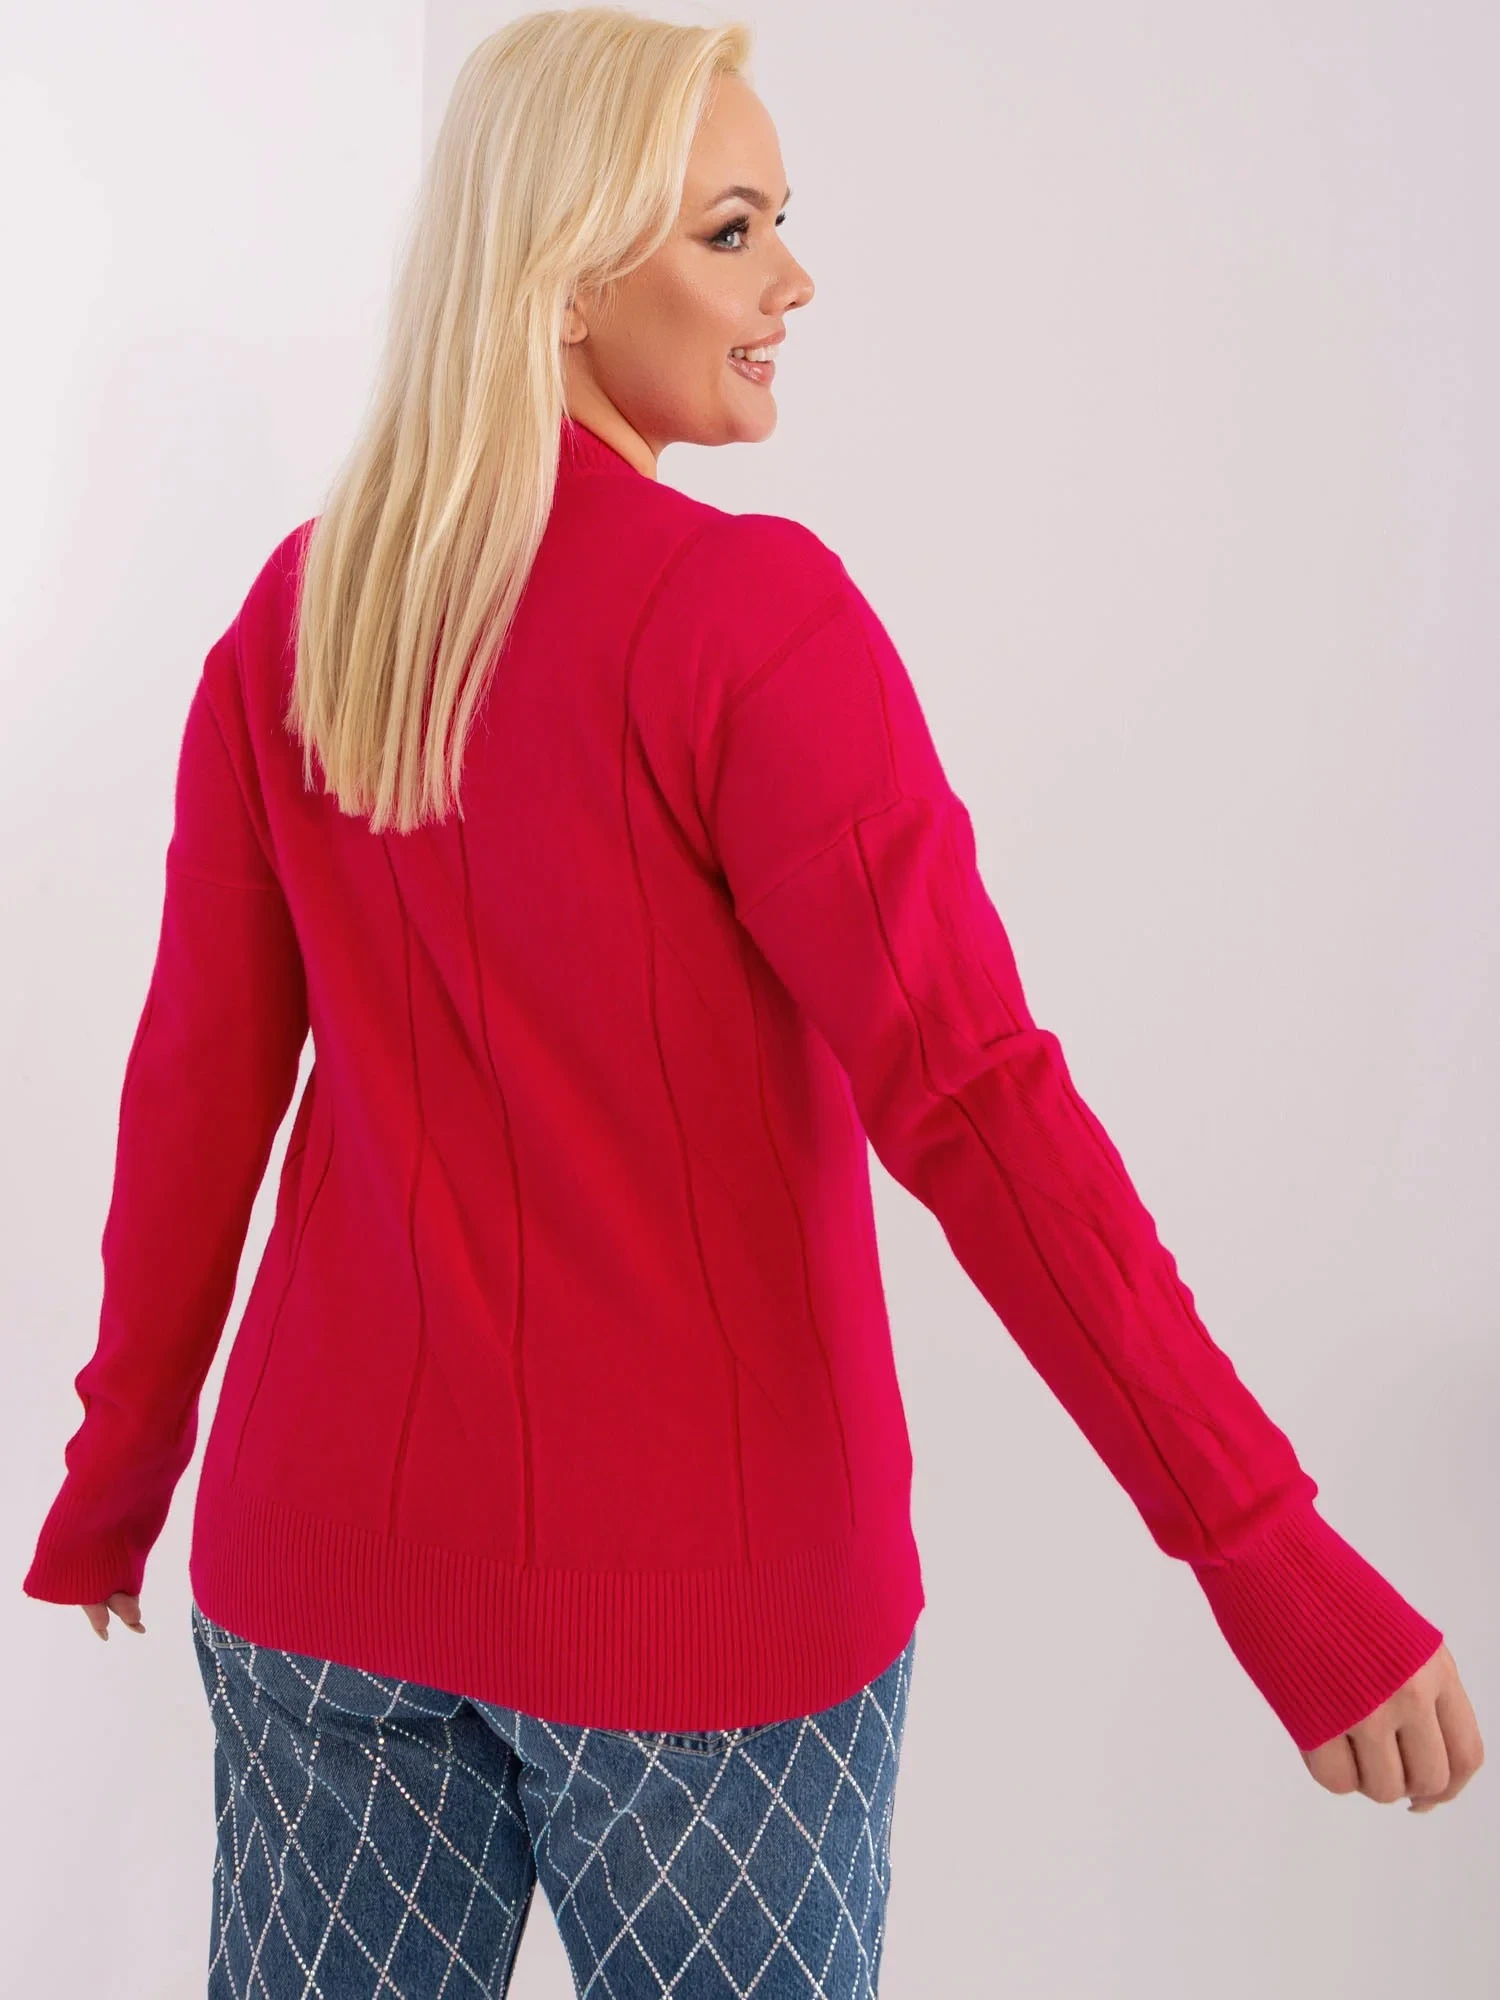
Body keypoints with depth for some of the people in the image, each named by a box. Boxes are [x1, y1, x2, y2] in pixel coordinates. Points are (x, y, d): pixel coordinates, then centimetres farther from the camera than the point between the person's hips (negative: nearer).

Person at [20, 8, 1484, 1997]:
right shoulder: (751, 614, -17)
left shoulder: (291, 619, 0)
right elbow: (972, 1100, -22)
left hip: (332, 1544, 5)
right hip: (704, 1580, -5)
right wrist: (1277, 1560, -19)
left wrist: (122, 1465, 15)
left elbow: (202, 1082, 4)